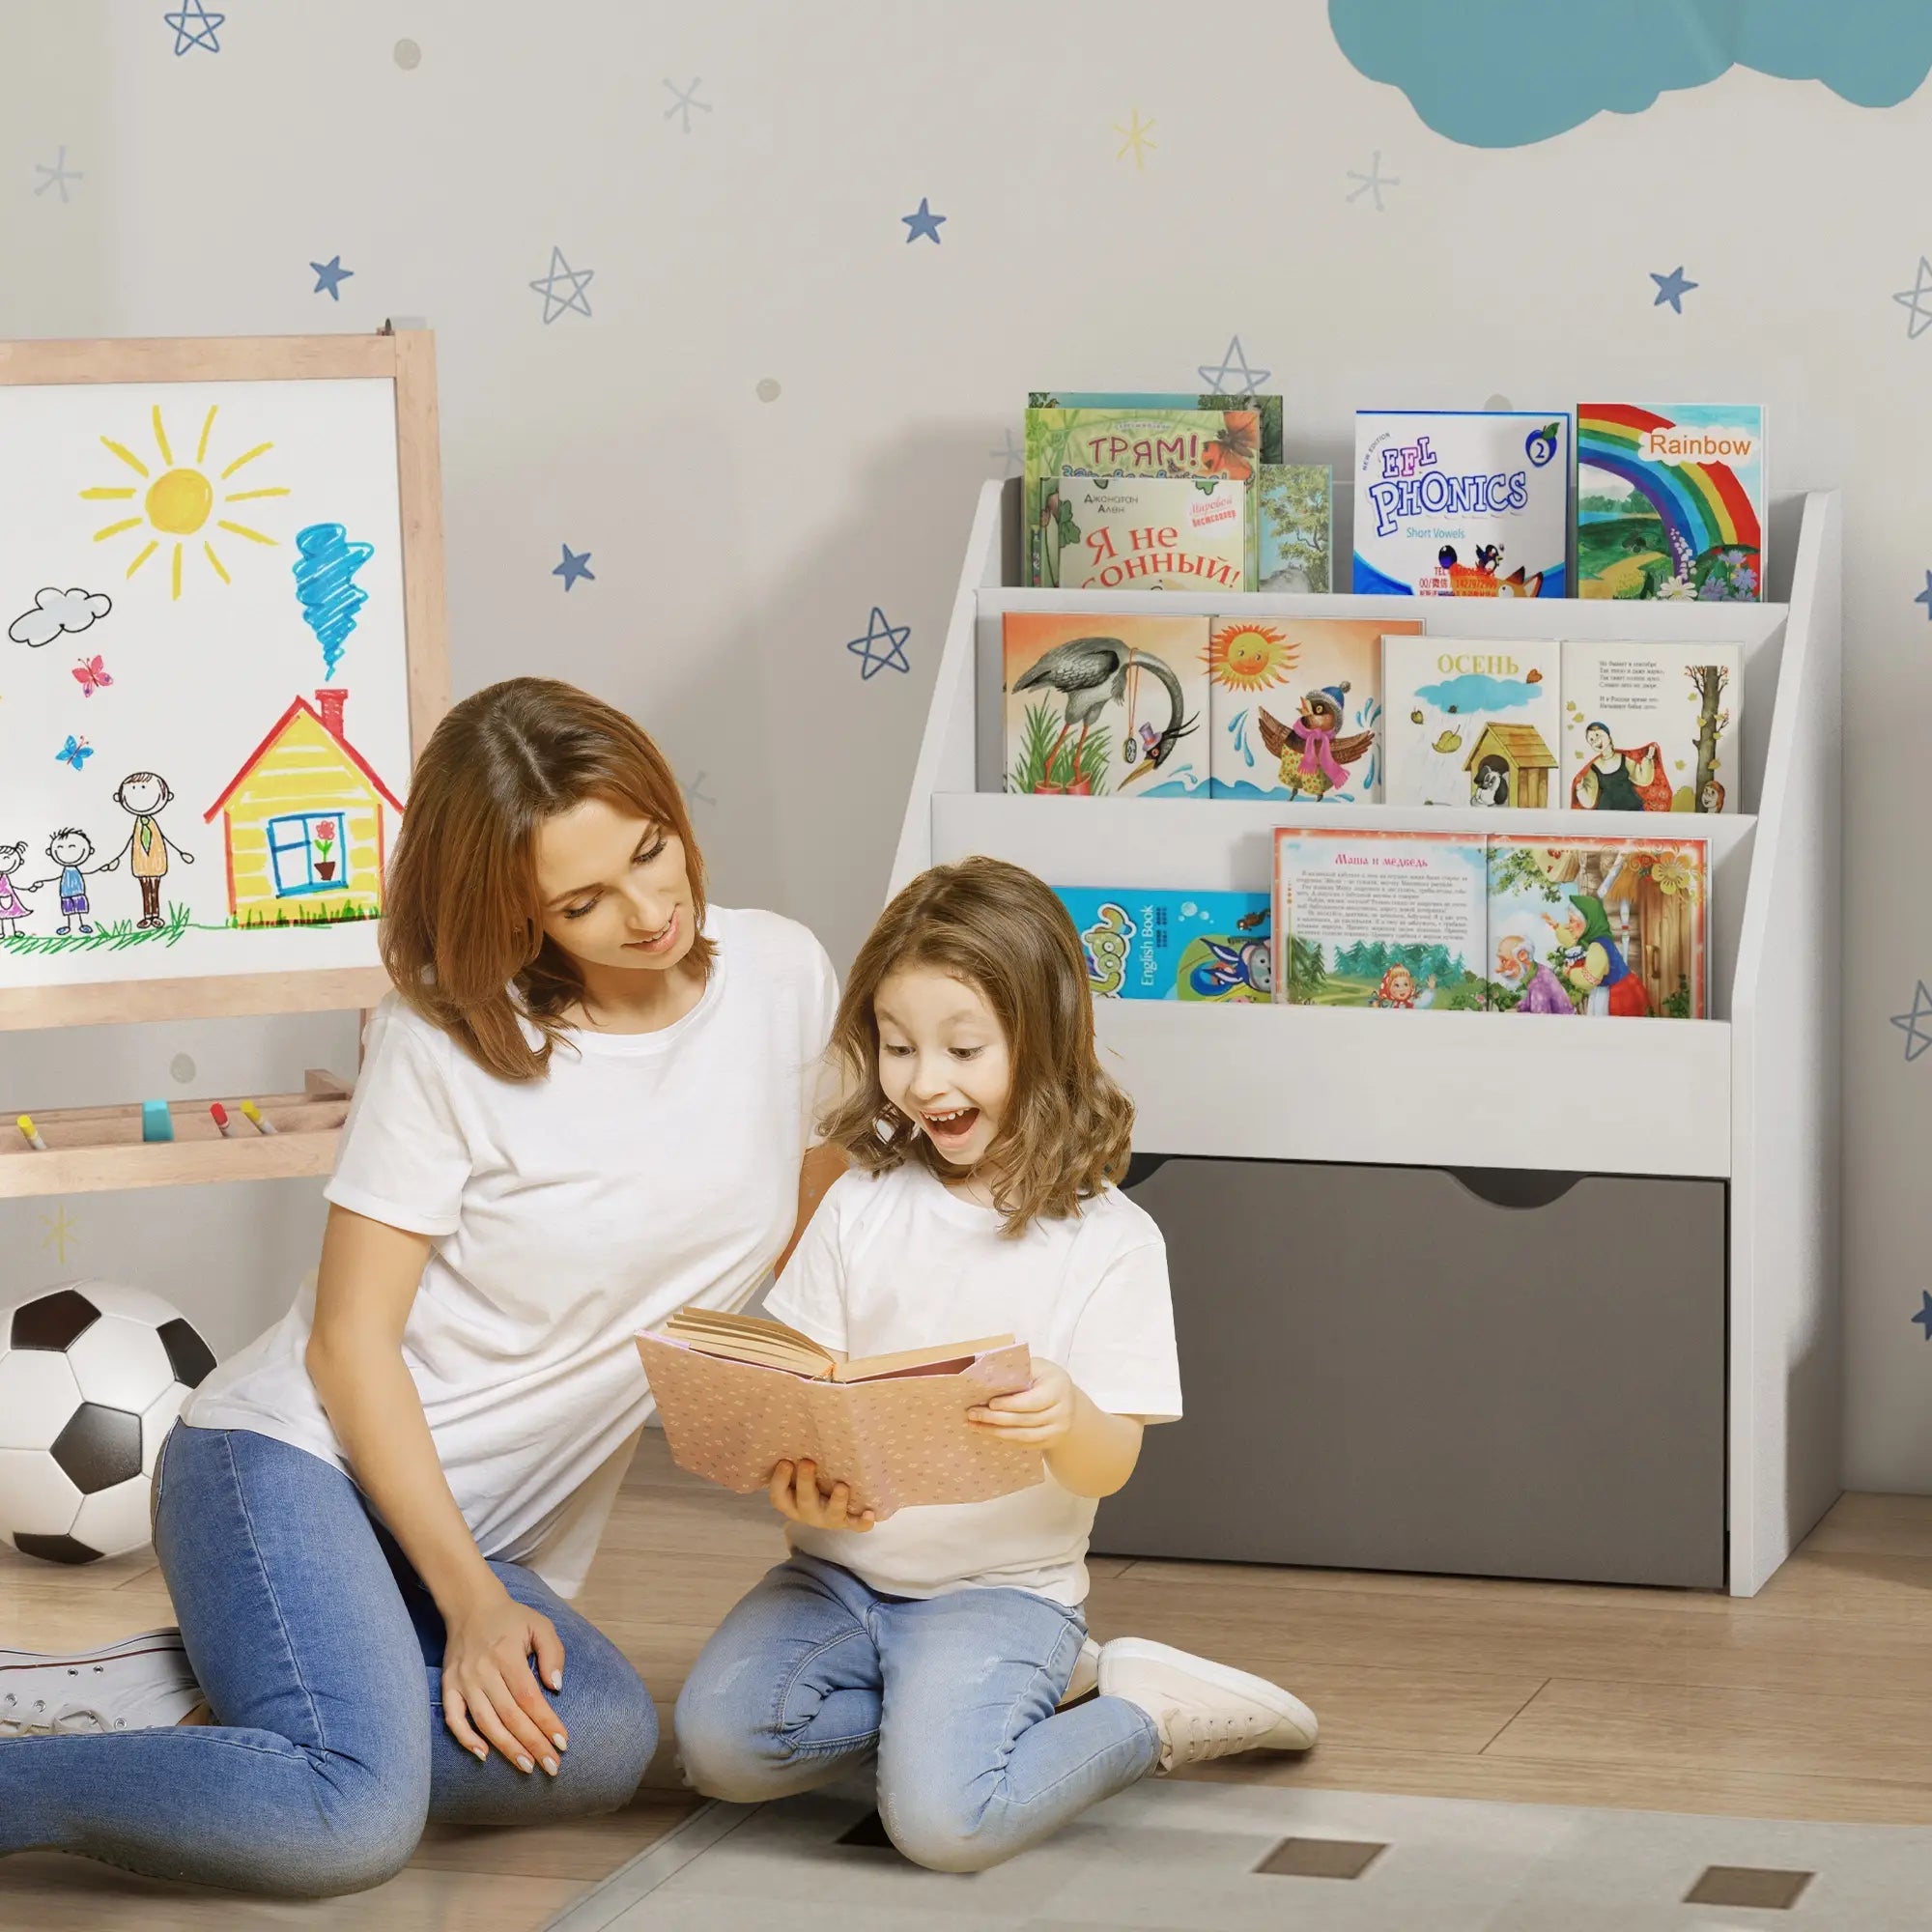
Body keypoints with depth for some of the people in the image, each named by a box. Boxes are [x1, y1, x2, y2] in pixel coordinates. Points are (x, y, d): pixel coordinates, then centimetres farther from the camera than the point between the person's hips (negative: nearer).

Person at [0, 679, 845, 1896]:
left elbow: (805, 1216, 17)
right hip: (300, 1453, -5)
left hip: (498, 1537, 6)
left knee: (603, 1745, -30)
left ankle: (182, 1692, -14)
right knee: (354, 1823, -33)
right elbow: (350, 1338, -9)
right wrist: (471, 1602, -18)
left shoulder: (783, 977, 1)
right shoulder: (450, 1040, -10)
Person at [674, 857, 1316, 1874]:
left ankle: (1143, 1714, 1)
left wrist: (1065, 1418, -34)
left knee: (943, 1820, -27)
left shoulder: (1106, 1240, -6)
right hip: (841, 1564, 4)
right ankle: (973, 1705, 0)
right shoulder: (861, 1207, 4)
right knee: (720, 1743, -22)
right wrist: (794, 1475, -21)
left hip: (1001, 1586, -4)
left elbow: (1110, 1464, -9)